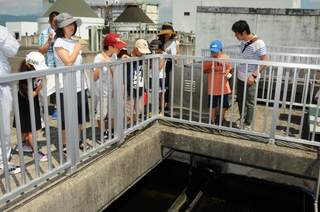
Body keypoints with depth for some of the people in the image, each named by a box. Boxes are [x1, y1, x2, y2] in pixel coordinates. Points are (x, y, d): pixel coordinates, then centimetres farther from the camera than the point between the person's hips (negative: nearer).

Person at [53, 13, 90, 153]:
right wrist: (77, 49, -8)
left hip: (80, 85, 7)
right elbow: (68, 62, -21)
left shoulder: (74, 42, 13)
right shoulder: (59, 42, -10)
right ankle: (64, 144, 17)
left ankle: (78, 140, 29)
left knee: (80, 115, 14)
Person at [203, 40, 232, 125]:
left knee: (224, 105, 13)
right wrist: (210, 70, -20)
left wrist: (227, 72, -15)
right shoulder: (208, 59, -7)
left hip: (224, 87, 1)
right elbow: (204, 70, 0)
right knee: (213, 105, 12)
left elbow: (229, 68, 7)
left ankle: (221, 121, 31)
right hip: (213, 87, -1)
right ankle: (213, 121, 29)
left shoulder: (226, 58, -5)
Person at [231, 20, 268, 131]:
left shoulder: (258, 43, -21)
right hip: (240, 76, 7)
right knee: (240, 99, 19)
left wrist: (254, 75, -23)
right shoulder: (244, 41, 2)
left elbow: (264, 60, -18)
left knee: (249, 103, 6)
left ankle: (247, 125, 21)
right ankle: (242, 118, 39)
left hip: (250, 78, -7)